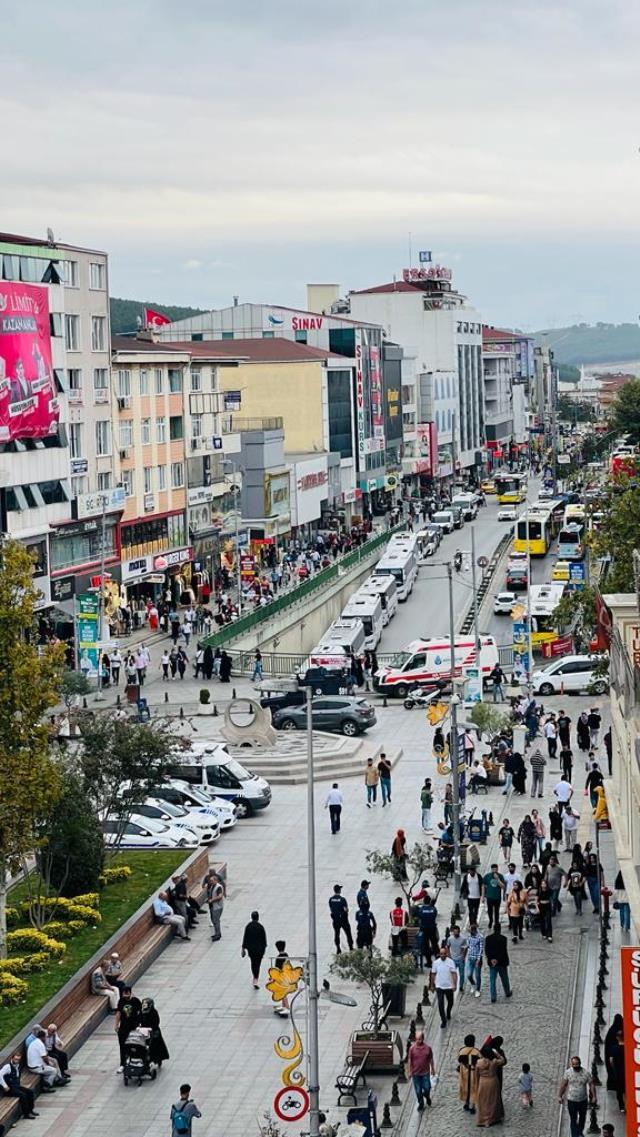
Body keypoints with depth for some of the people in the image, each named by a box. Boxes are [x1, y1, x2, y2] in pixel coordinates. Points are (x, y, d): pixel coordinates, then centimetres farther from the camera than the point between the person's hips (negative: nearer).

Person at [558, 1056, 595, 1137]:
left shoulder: (586, 1073, -11)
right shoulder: (567, 1072, -10)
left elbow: (591, 1085, -5)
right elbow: (563, 1085, -1)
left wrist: (594, 1097, -10)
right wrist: (560, 1096, 1)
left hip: (583, 1100, 2)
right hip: (571, 1100, -2)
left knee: (582, 1118, 21)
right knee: (573, 1120, -2)